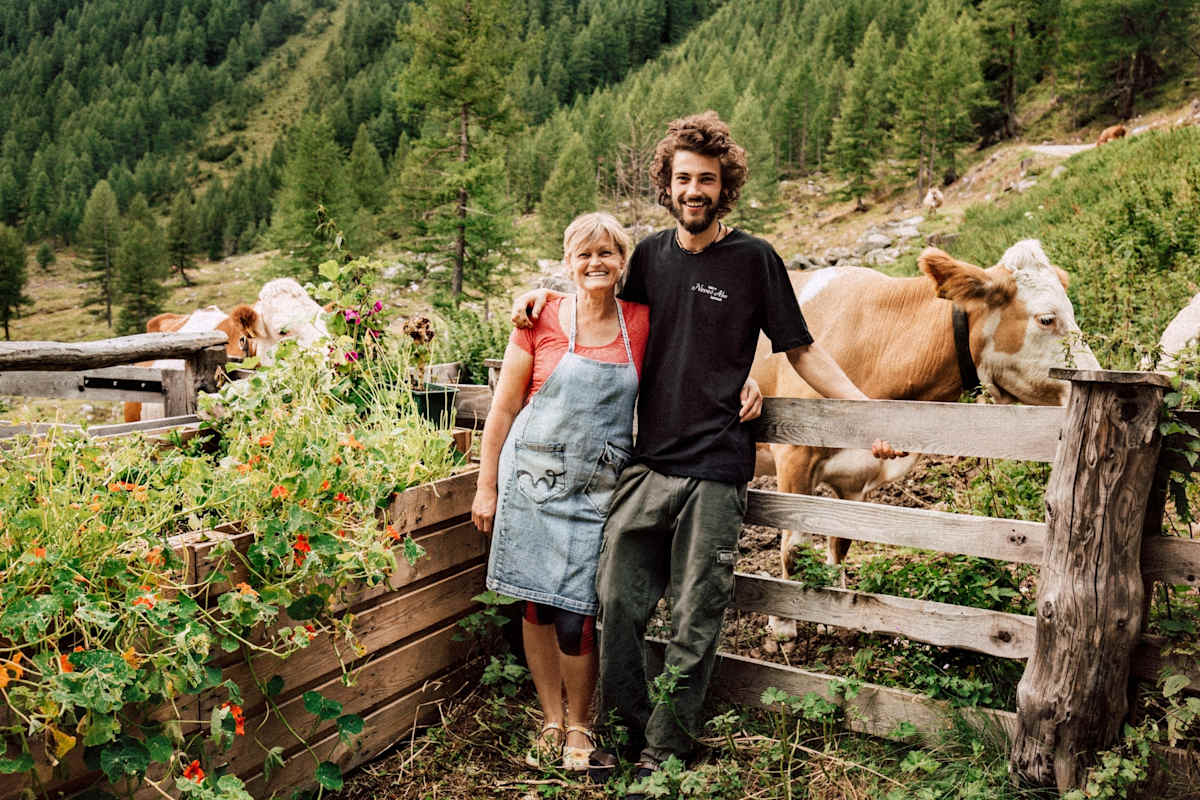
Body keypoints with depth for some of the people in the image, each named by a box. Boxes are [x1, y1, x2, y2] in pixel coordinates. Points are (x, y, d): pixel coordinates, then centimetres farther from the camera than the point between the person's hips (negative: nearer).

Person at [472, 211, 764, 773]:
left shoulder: (642, 322, 1)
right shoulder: (541, 320, -2)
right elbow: (504, 407, 2)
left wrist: (744, 382, -2)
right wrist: (486, 486, 3)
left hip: (597, 489, 0)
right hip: (532, 479, 0)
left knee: (575, 616, -3)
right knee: (536, 606, 7)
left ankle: (580, 725, 22)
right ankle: (551, 720, 28)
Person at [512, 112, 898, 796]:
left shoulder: (754, 259, 1)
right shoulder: (651, 254, 11)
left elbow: (802, 350, 4)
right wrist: (546, 293, 10)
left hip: (716, 469, -3)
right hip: (648, 462, 4)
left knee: (694, 624, 3)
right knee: (618, 603, 5)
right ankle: (625, 730, 25)